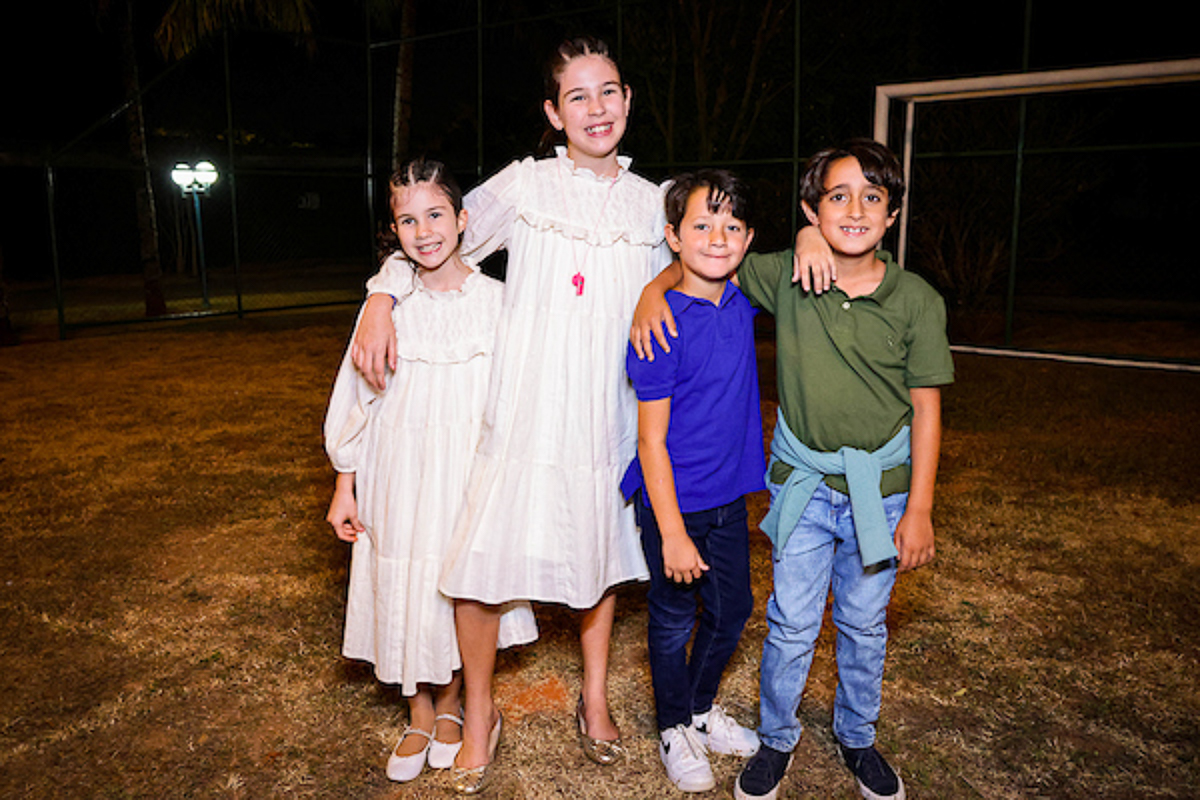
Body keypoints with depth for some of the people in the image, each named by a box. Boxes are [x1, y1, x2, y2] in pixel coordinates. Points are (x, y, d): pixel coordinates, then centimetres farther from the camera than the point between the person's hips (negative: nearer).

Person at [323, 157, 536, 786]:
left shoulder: (495, 300, -5)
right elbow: (356, 395, 2)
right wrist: (344, 487, 2)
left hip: (469, 473, 0)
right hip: (398, 474, 1)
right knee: (403, 589, 9)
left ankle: (449, 705, 36)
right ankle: (418, 716, 32)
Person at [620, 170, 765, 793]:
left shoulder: (742, 302, -2)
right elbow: (652, 442, -19)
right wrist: (672, 533, -18)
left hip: (729, 497, 7)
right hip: (672, 503, -6)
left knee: (732, 610, 20)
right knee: (673, 622, 12)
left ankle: (702, 710, 45)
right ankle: (673, 729, 37)